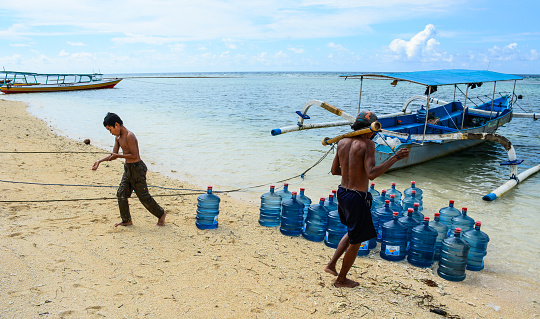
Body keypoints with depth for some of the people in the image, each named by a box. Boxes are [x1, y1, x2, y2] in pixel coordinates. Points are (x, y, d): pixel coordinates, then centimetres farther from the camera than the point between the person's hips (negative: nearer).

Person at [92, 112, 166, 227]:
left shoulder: (129, 136, -21)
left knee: (144, 197, 0)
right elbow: (113, 154, 12)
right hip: (128, 168, 9)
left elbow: (134, 155, -23)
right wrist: (100, 161, 2)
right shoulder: (118, 137, 9)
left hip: (137, 168, -9)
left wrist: (118, 156, -19)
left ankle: (161, 214, 18)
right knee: (121, 194, 8)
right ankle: (126, 220, 21)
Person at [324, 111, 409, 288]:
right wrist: (395, 157, -25)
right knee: (356, 241, 12)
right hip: (357, 197, -7)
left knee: (352, 232, 29)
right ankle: (341, 279, 26)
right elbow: (371, 174, -28)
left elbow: (334, 170, 12)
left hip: (342, 192, 8)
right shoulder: (368, 144, -16)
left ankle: (331, 264, 28)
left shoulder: (342, 142, 5)